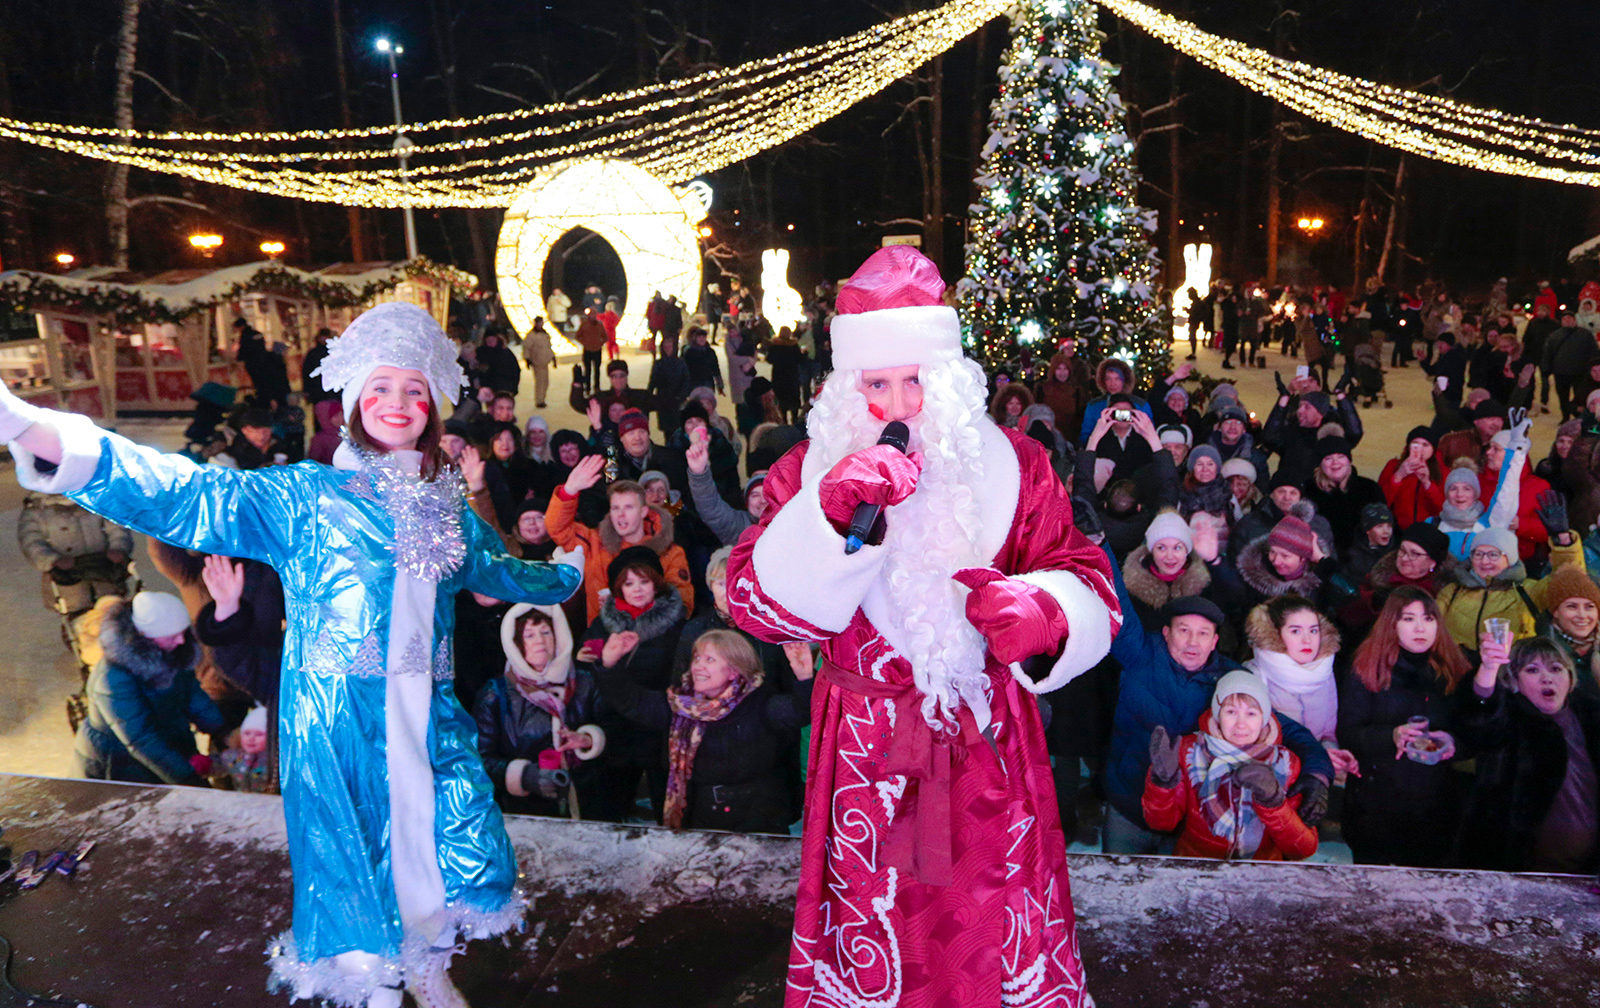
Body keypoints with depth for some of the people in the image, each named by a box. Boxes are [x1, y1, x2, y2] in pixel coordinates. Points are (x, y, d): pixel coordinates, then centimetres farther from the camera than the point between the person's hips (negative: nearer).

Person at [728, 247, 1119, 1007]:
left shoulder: (1010, 465, -2)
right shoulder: (808, 472, -2)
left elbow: (1088, 585, -5)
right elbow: (751, 602, -12)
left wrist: (1045, 611, -29)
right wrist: (827, 515, -28)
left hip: (987, 746, 0)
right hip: (864, 751, 0)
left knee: (996, 930, 11)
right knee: (871, 931, 12)